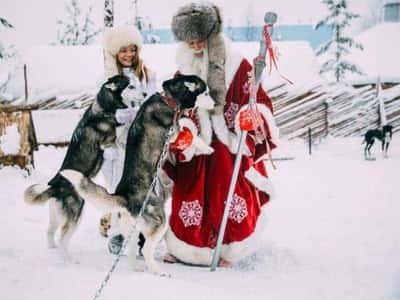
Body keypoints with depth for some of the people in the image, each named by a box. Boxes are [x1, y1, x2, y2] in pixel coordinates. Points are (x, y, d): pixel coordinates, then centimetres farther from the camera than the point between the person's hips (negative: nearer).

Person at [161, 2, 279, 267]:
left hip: (228, 148, -3)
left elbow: (259, 100, -5)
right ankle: (184, 248, 18)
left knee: (228, 199, -5)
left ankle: (227, 250, 11)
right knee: (189, 198, 3)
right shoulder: (183, 73, 6)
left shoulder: (237, 65, -5)